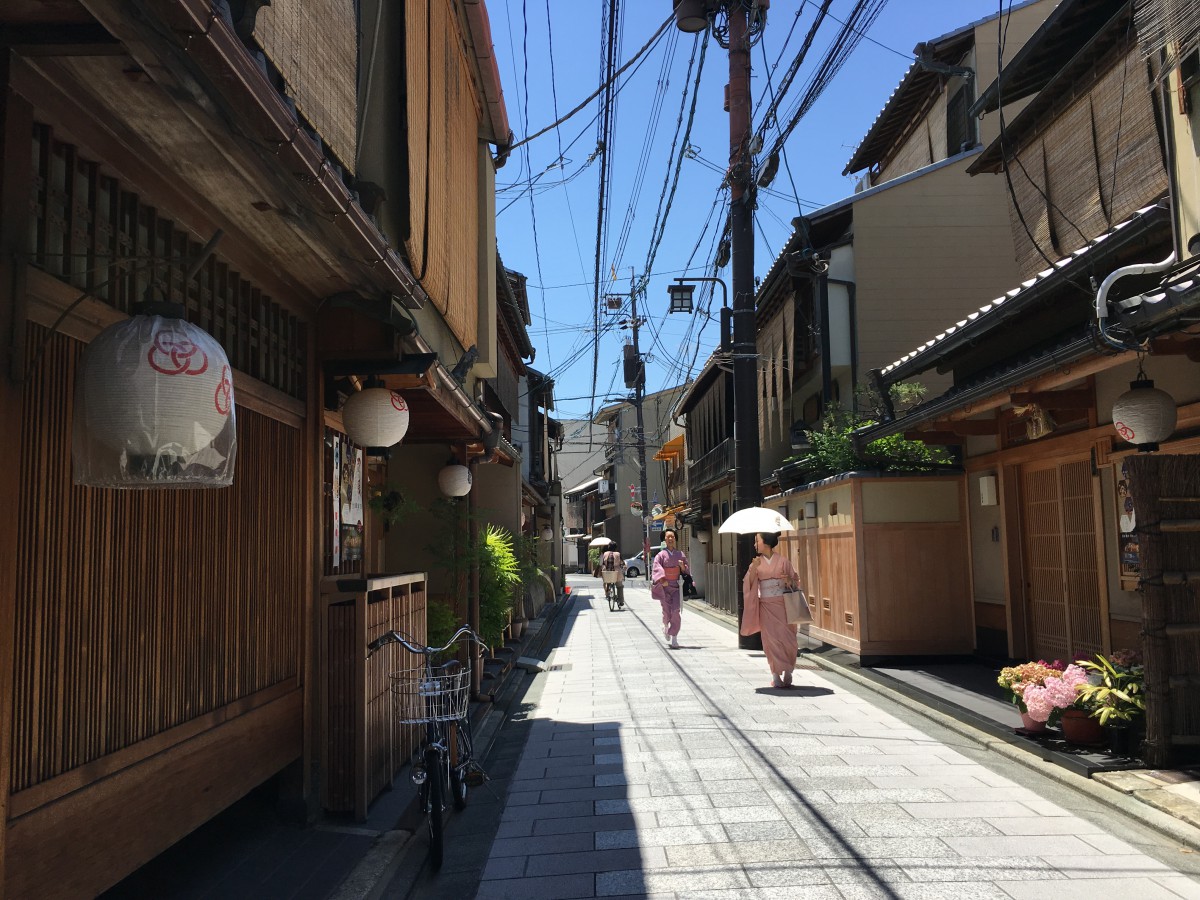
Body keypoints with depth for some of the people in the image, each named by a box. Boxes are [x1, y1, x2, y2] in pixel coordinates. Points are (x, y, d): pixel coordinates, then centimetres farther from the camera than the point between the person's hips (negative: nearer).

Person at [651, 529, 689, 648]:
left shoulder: (680, 554, 7)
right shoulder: (661, 555, -1)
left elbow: (686, 570, 12)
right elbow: (656, 568, -13)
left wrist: (682, 566, -10)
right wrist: (662, 580, -27)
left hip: (676, 586, 1)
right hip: (664, 586, -1)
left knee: (675, 612, -8)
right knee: (666, 611, 2)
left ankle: (674, 638, -5)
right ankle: (665, 626, 36)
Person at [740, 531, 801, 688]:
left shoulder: (783, 560, 2)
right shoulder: (757, 562, 8)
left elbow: (795, 580, 8)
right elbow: (750, 584, 0)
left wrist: (789, 580, -14)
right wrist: (753, 569, -14)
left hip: (783, 603, -1)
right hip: (766, 606, 1)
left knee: (787, 638, -6)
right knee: (771, 640, -2)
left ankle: (788, 672, 8)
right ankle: (776, 675, 4)